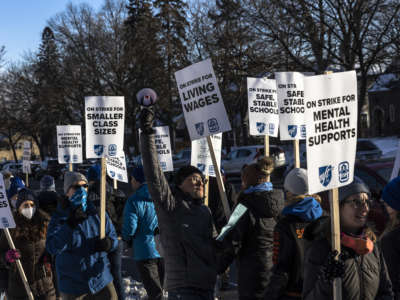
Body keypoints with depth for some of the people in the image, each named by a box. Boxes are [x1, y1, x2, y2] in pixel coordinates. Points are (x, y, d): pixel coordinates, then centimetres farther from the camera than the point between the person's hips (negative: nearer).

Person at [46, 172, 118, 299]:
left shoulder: (97, 212, 3)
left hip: (101, 280, 2)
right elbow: (52, 248, -17)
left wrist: (109, 243, -14)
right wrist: (70, 225, -28)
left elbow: (112, 235, 10)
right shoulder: (59, 217, -5)